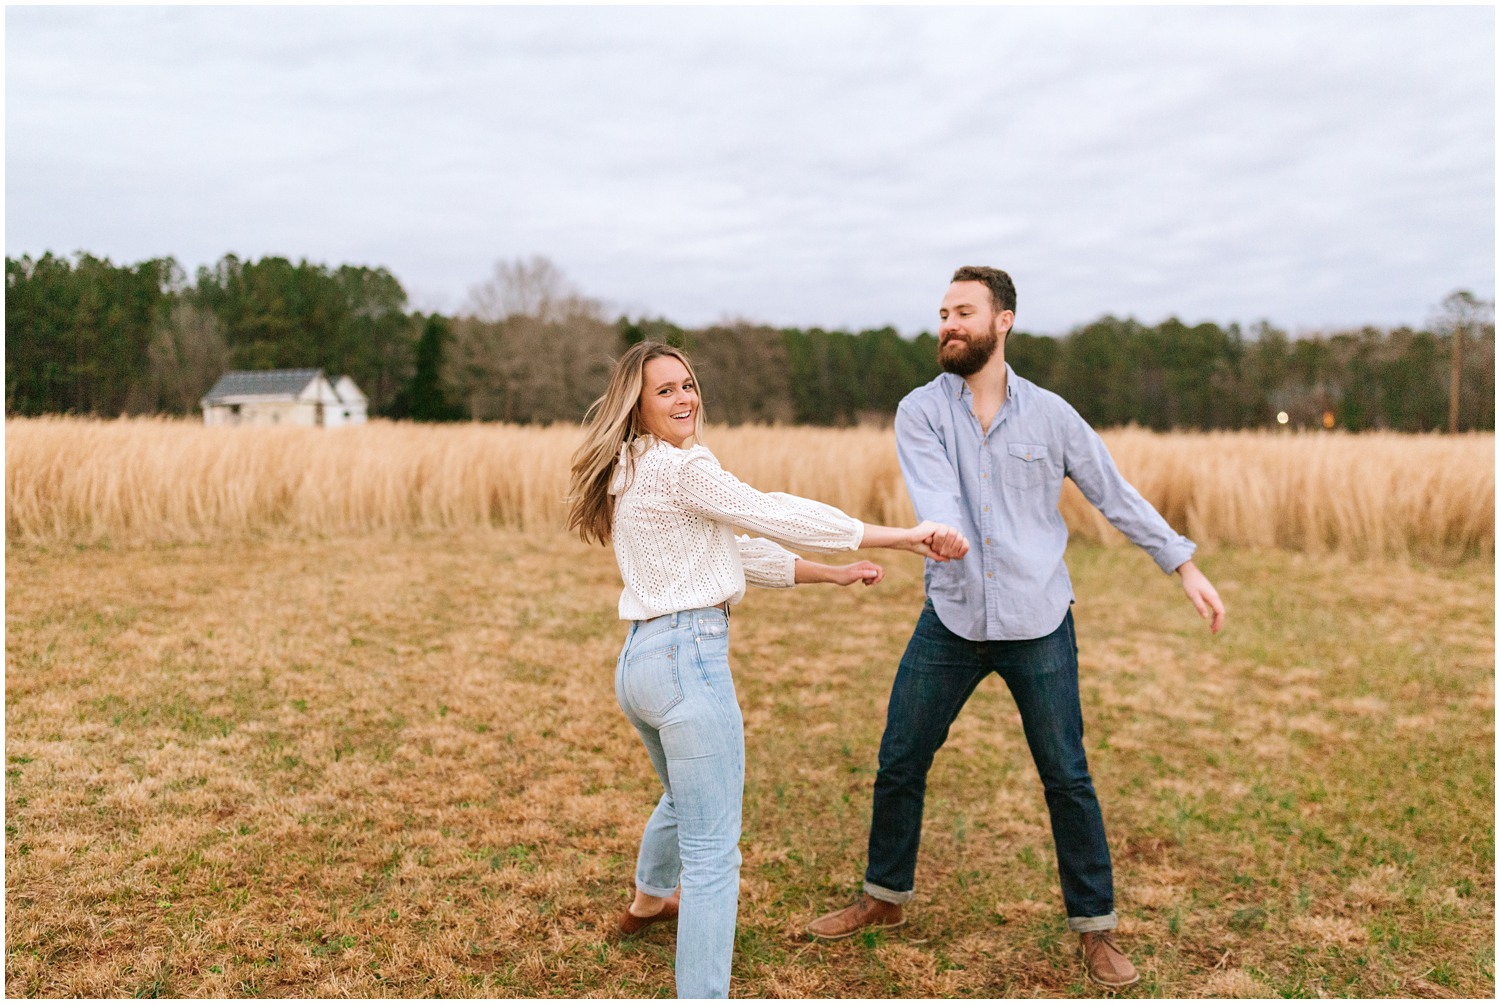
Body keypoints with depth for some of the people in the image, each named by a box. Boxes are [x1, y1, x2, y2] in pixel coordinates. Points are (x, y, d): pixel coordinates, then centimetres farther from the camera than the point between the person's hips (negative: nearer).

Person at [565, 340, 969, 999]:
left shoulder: (633, 473, 16)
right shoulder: (681, 467, -13)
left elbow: (734, 551, 19)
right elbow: (779, 517, -13)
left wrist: (832, 574, 18)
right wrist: (907, 537, -8)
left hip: (637, 659, 11)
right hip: (688, 655, -11)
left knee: (683, 796, 35)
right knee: (713, 849, -6)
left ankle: (650, 900, 59)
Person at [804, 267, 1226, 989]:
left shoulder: (1050, 414, 0)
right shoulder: (920, 411, -3)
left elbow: (1116, 496, 8)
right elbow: (933, 495, -21)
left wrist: (1186, 567, 7)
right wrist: (943, 535, -45)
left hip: (1037, 626, -1)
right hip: (950, 621, 1)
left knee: (1067, 780, 5)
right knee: (898, 767, 9)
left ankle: (1095, 930, 24)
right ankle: (885, 900, 31)